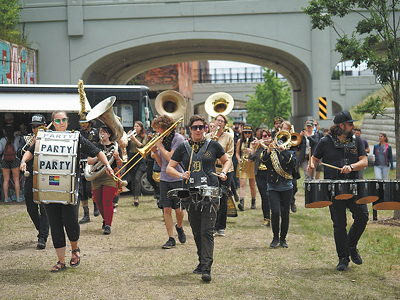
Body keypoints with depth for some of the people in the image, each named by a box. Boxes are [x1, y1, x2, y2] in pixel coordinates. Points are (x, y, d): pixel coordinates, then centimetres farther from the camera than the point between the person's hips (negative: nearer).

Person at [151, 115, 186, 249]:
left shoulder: (178, 139, -10)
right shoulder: (162, 139, 9)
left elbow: (170, 158, -20)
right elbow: (161, 164, 12)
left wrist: (160, 146, -12)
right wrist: (155, 152, -3)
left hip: (178, 178, -5)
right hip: (164, 179, 5)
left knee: (178, 209, 2)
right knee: (166, 209, -2)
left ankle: (179, 227, 33)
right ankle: (171, 239, 3)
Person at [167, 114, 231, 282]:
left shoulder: (213, 145, 5)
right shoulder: (183, 148, 8)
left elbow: (226, 161, 18)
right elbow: (169, 168, 10)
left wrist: (223, 173, -2)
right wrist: (181, 175, -9)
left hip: (210, 194, -3)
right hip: (191, 193, 3)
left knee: (207, 231, -12)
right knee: (196, 232, 11)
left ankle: (206, 269, -15)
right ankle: (202, 263, 26)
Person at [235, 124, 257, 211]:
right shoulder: (239, 141, 9)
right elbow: (237, 153, 11)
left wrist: (251, 151, -19)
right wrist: (239, 159, -8)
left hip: (252, 164, 0)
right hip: (242, 164, 0)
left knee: (252, 185, 7)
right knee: (242, 184, -14)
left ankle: (253, 202, 23)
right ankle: (241, 202, -26)